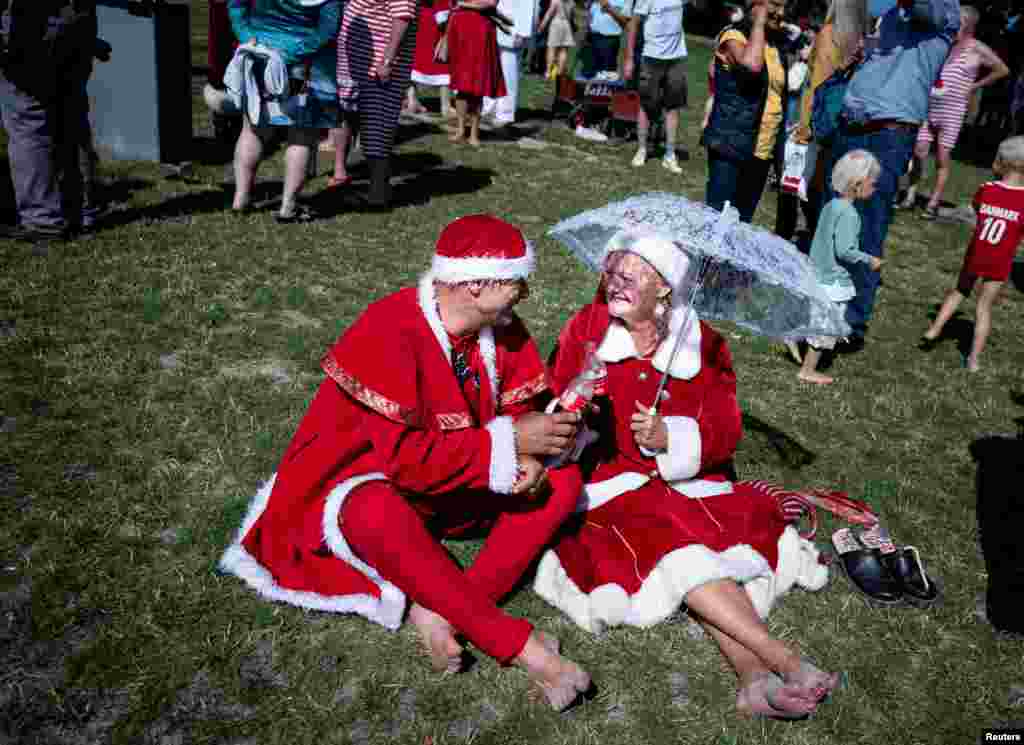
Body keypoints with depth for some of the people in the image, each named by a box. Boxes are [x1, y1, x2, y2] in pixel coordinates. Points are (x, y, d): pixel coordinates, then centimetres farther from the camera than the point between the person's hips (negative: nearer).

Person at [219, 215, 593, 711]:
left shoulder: (503, 331, -7)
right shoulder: (387, 334, -28)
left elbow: (516, 415, -1)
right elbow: (403, 457, -33)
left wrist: (525, 462, -24)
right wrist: (508, 444, -30)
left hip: (452, 490, 7)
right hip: (360, 491, -6)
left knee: (561, 482, -11)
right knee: (378, 514, -41)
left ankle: (442, 610, -22)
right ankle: (519, 644, -31)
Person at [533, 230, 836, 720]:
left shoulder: (702, 344, 2)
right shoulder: (586, 329, 1)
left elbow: (725, 431, -1)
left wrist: (670, 438, -20)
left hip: (688, 479, 2)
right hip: (613, 486, -2)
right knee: (676, 549, -28)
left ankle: (755, 679, -34)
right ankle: (786, 664, -29)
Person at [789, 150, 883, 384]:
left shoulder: (831, 206, 5)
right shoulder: (848, 213, -21)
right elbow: (844, 250, -24)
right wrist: (869, 260, -11)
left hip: (817, 274, 8)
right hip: (834, 281, -8)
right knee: (826, 328, 6)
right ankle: (808, 371, 15)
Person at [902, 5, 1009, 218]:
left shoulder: (977, 49, -1)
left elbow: (1002, 70, 5)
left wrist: (976, 85, 2)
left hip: (952, 112, -3)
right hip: (928, 108, 3)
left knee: (942, 159, 0)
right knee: (919, 152, -1)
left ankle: (933, 204, 4)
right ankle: (911, 194, 12)